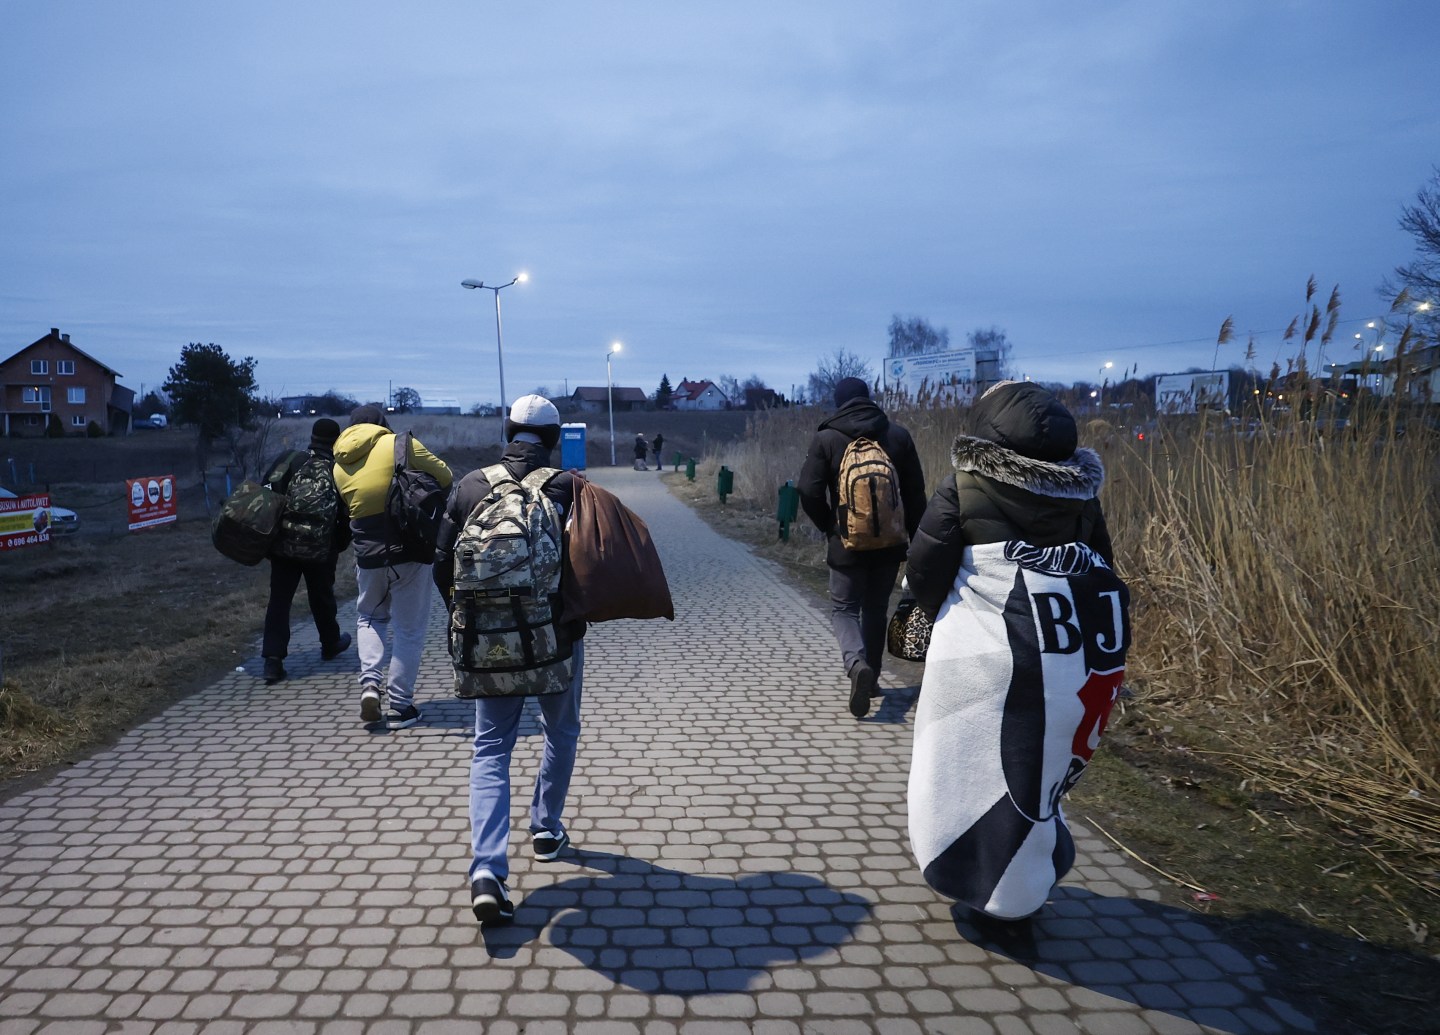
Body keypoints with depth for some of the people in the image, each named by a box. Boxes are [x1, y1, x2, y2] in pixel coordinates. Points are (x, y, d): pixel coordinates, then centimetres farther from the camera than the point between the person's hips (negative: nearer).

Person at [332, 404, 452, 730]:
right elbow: (445, 477, -1)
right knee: (410, 629, 7)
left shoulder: (340, 466, 7)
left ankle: (370, 682, 6)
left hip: (369, 554, 4)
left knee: (370, 617, 26)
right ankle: (400, 705, 11)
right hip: (410, 551, -3)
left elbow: (349, 510, 11)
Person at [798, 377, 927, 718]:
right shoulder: (898, 435, 2)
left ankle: (856, 663, -20)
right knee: (876, 610, 18)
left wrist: (829, 526, 4)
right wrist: (915, 538, 12)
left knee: (844, 608, 7)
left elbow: (809, 491, -11)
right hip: (890, 542, 3)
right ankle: (871, 677, 23)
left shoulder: (826, 438, -6)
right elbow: (916, 493, 3)